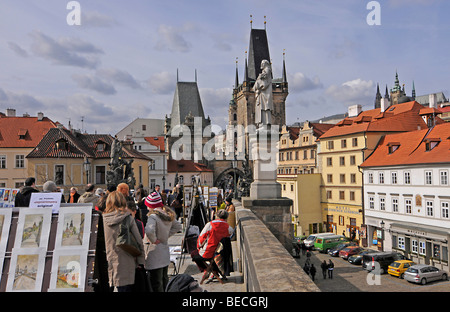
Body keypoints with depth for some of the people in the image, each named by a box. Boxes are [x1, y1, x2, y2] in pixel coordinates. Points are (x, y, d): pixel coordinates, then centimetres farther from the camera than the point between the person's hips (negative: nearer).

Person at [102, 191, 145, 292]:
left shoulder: (103, 219, -1)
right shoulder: (128, 218, -7)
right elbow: (138, 240, -5)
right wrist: (141, 261, 2)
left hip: (111, 261, 2)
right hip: (127, 261, -2)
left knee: (120, 288, 10)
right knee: (129, 287, 7)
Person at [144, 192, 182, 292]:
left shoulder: (153, 216, -21)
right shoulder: (168, 215, 3)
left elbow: (149, 231, -38)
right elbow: (178, 226, 18)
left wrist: (153, 240, -21)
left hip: (154, 256, -8)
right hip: (165, 254, 8)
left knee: (156, 284, 2)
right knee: (164, 280, 22)